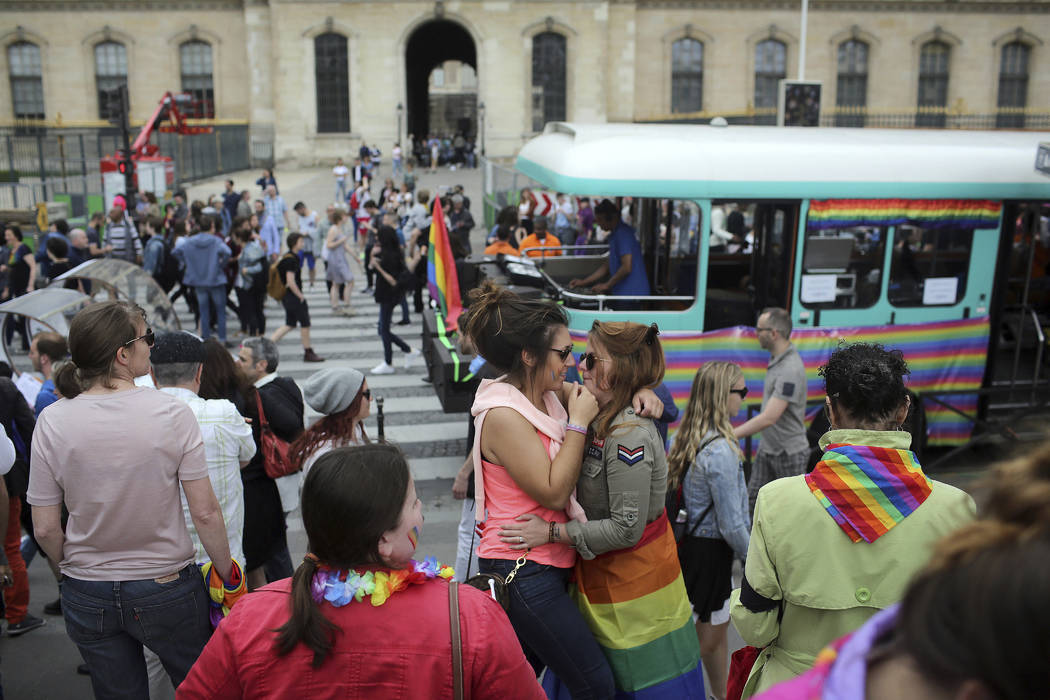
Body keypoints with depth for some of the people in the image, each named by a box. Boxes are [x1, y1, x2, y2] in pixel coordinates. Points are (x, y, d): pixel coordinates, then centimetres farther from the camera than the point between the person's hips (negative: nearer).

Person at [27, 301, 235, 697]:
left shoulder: (53, 422, -8)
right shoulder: (172, 413, -16)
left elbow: (45, 529, -4)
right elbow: (205, 513, -14)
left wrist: (73, 569, 15)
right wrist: (227, 574, -1)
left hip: (87, 599, 3)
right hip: (166, 589, -2)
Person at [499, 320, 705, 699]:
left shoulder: (629, 437, -25)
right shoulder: (600, 421, 4)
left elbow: (626, 529, -25)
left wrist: (551, 533, -21)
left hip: (634, 583, -8)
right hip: (600, 575, 8)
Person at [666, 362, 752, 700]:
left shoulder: (690, 438, 2)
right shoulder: (721, 450, -24)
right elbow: (731, 524, -21)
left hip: (692, 541, 9)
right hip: (710, 552, -9)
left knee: (717, 628, 26)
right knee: (708, 639, 7)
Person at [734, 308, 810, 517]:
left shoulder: (791, 369, -27)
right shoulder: (776, 359, 5)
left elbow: (769, 418, -31)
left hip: (789, 453, -9)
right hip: (767, 448, 9)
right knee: (753, 500, 11)